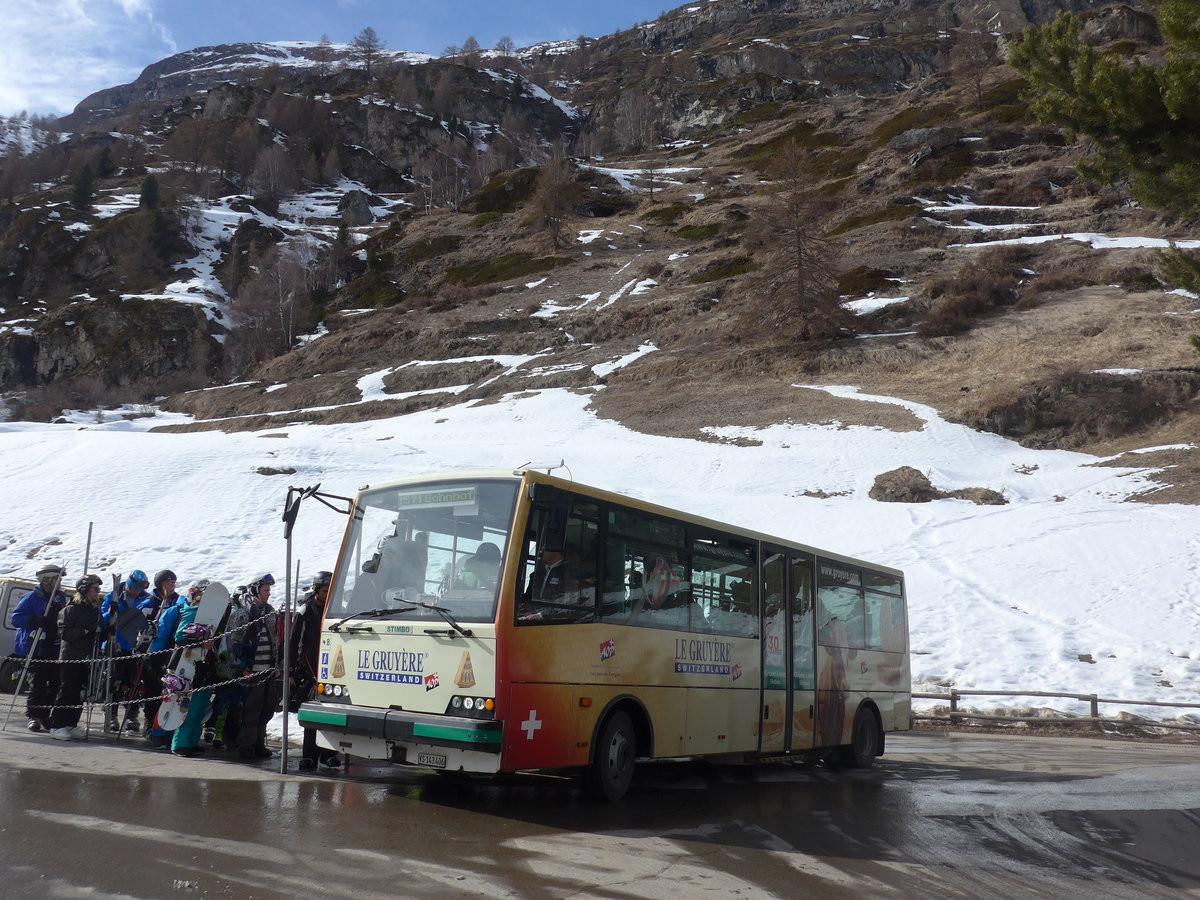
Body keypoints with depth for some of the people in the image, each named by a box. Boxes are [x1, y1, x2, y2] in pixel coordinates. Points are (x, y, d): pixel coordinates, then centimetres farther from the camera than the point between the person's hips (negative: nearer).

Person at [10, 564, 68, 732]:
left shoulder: (60, 597, 15)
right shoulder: (32, 597, -4)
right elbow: (16, 618, -10)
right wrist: (35, 621, -22)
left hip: (55, 649, 6)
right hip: (35, 648, -6)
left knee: (55, 683, 4)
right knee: (37, 684, -7)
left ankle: (48, 717, 12)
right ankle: (33, 716, 0)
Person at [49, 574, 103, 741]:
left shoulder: (96, 609, 14)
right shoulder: (70, 609, -5)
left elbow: (101, 632, 22)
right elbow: (64, 633, -15)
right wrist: (87, 630, -22)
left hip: (87, 658, 6)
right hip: (70, 658, -6)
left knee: (80, 694, 5)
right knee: (67, 692, -6)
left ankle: (71, 725, 13)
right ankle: (57, 726, 1)